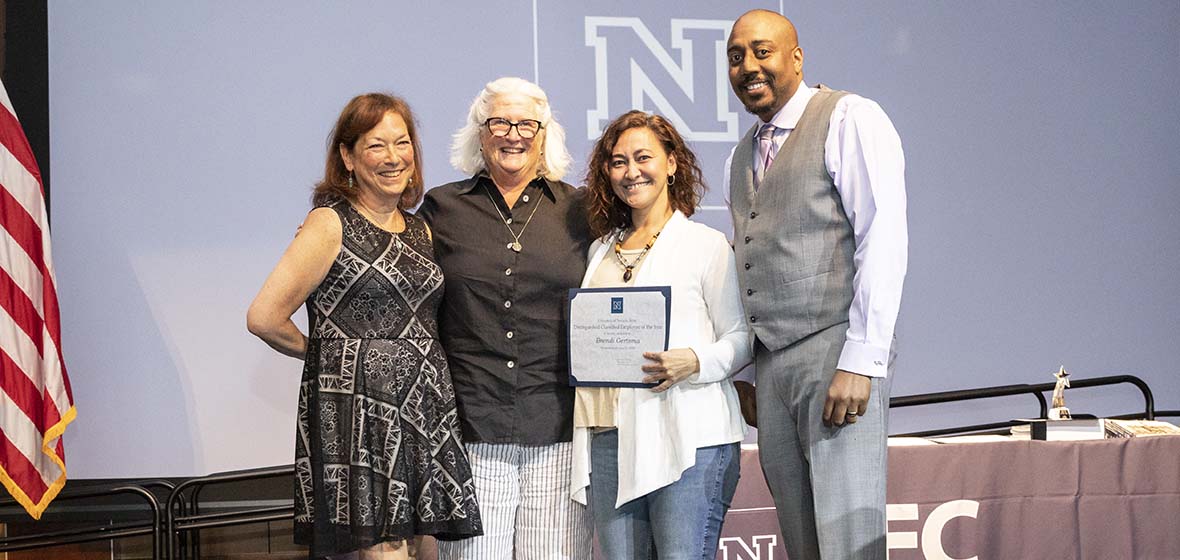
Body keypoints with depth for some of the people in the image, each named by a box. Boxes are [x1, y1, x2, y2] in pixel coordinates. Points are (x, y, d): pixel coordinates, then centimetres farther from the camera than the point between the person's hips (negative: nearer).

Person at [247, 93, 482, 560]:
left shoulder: (419, 230, 16)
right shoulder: (330, 224, -5)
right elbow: (264, 317, -9)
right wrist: (326, 350, 4)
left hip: (427, 415, 6)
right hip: (359, 413, -6)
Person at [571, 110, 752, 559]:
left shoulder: (706, 244, 2)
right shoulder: (601, 251, 20)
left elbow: (741, 338, -1)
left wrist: (694, 363, -19)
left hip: (690, 439, -5)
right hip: (609, 438, 5)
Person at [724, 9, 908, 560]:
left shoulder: (850, 120, -3)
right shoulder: (742, 156, 21)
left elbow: (883, 242, -11)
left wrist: (860, 363, -18)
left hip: (836, 352, -7)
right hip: (770, 365, 7)